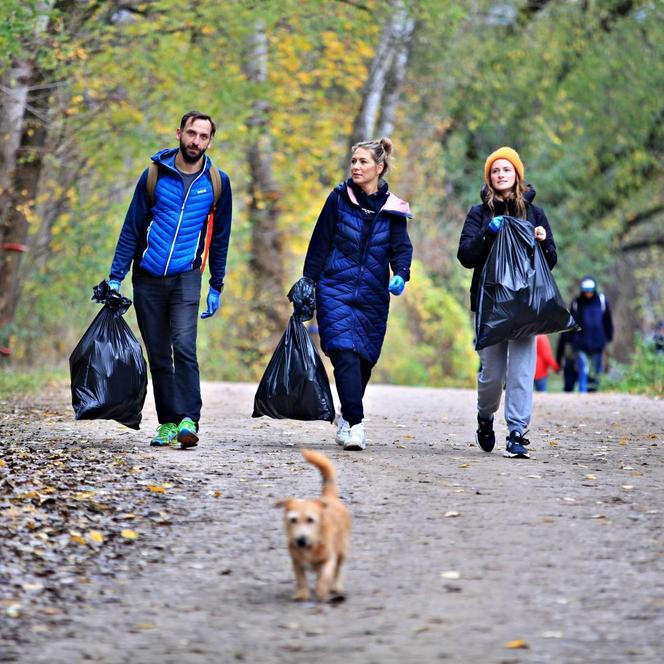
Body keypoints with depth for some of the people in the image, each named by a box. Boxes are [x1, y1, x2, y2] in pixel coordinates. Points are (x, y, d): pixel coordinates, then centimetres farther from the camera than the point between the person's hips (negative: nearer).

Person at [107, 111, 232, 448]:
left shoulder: (217, 182, 2)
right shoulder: (155, 174, 0)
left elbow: (219, 237, 11)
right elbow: (131, 228, 4)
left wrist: (216, 286, 9)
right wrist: (115, 277, -1)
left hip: (186, 278, -1)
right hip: (148, 278, 1)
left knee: (184, 347, -18)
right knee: (158, 356, 6)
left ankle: (188, 421, -21)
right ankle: (167, 422, 14)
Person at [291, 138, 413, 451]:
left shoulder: (392, 209, 5)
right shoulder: (339, 199, 2)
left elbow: (401, 248, 2)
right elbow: (320, 243, 5)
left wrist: (400, 275, -18)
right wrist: (308, 281, 3)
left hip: (373, 295, 2)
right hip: (335, 291, -2)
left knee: (364, 359, 5)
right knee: (345, 354, -16)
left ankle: (347, 417, 25)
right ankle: (354, 423, -19)